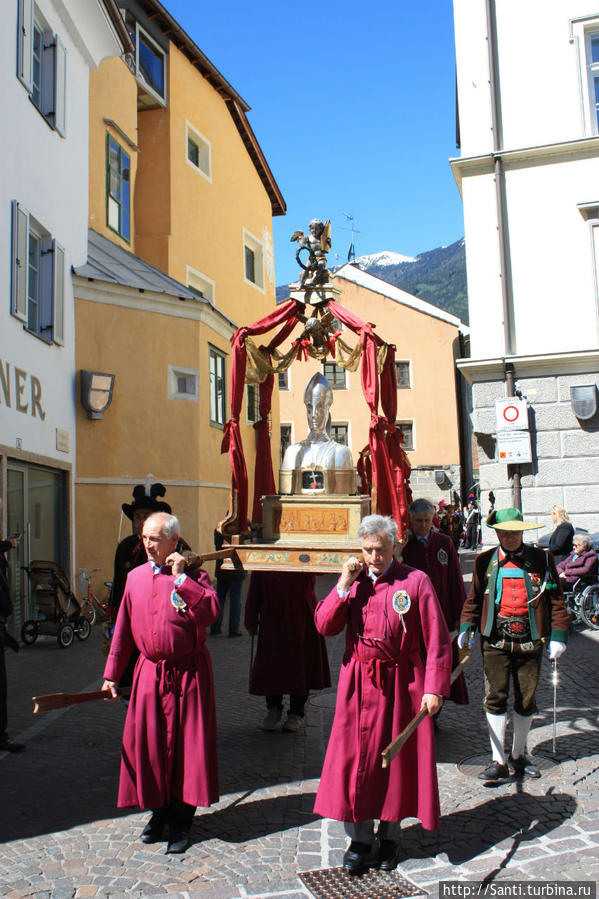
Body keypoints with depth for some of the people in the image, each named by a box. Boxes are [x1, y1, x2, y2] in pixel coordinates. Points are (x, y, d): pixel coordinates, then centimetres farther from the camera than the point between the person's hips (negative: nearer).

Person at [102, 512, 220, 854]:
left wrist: (181, 578, -23)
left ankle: (181, 821, 18)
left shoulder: (194, 575, -6)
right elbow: (124, 628, 13)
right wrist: (112, 674, 13)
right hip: (149, 670, 4)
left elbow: (211, 611, -24)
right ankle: (159, 812, 30)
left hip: (188, 672, -4)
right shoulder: (135, 577, 7)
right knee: (148, 742, 10)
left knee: (185, 744, 3)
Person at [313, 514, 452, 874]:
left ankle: (390, 835, 28)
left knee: (396, 757, 10)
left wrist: (434, 688, -12)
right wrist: (344, 585, -13)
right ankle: (361, 838, 21)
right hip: (360, 683, 3)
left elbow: (437, 640, -7)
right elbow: (324, 625, -4)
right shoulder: (354, 580, 5)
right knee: (356, 757, 5)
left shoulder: (415, 581, -7)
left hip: (401, 684, -2)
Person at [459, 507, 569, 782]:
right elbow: (474, 598, 10)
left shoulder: (542, 559, 2)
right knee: (495, 698, -3)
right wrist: (466, 627, -1)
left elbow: (556, 600, 5)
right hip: (495, 639, 0)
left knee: (526, 700, 10)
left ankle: (518, 755, 29)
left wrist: (558, 635, -2)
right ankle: (498, 762, 6)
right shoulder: (484, 561, 5)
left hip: (530, 640, 1)